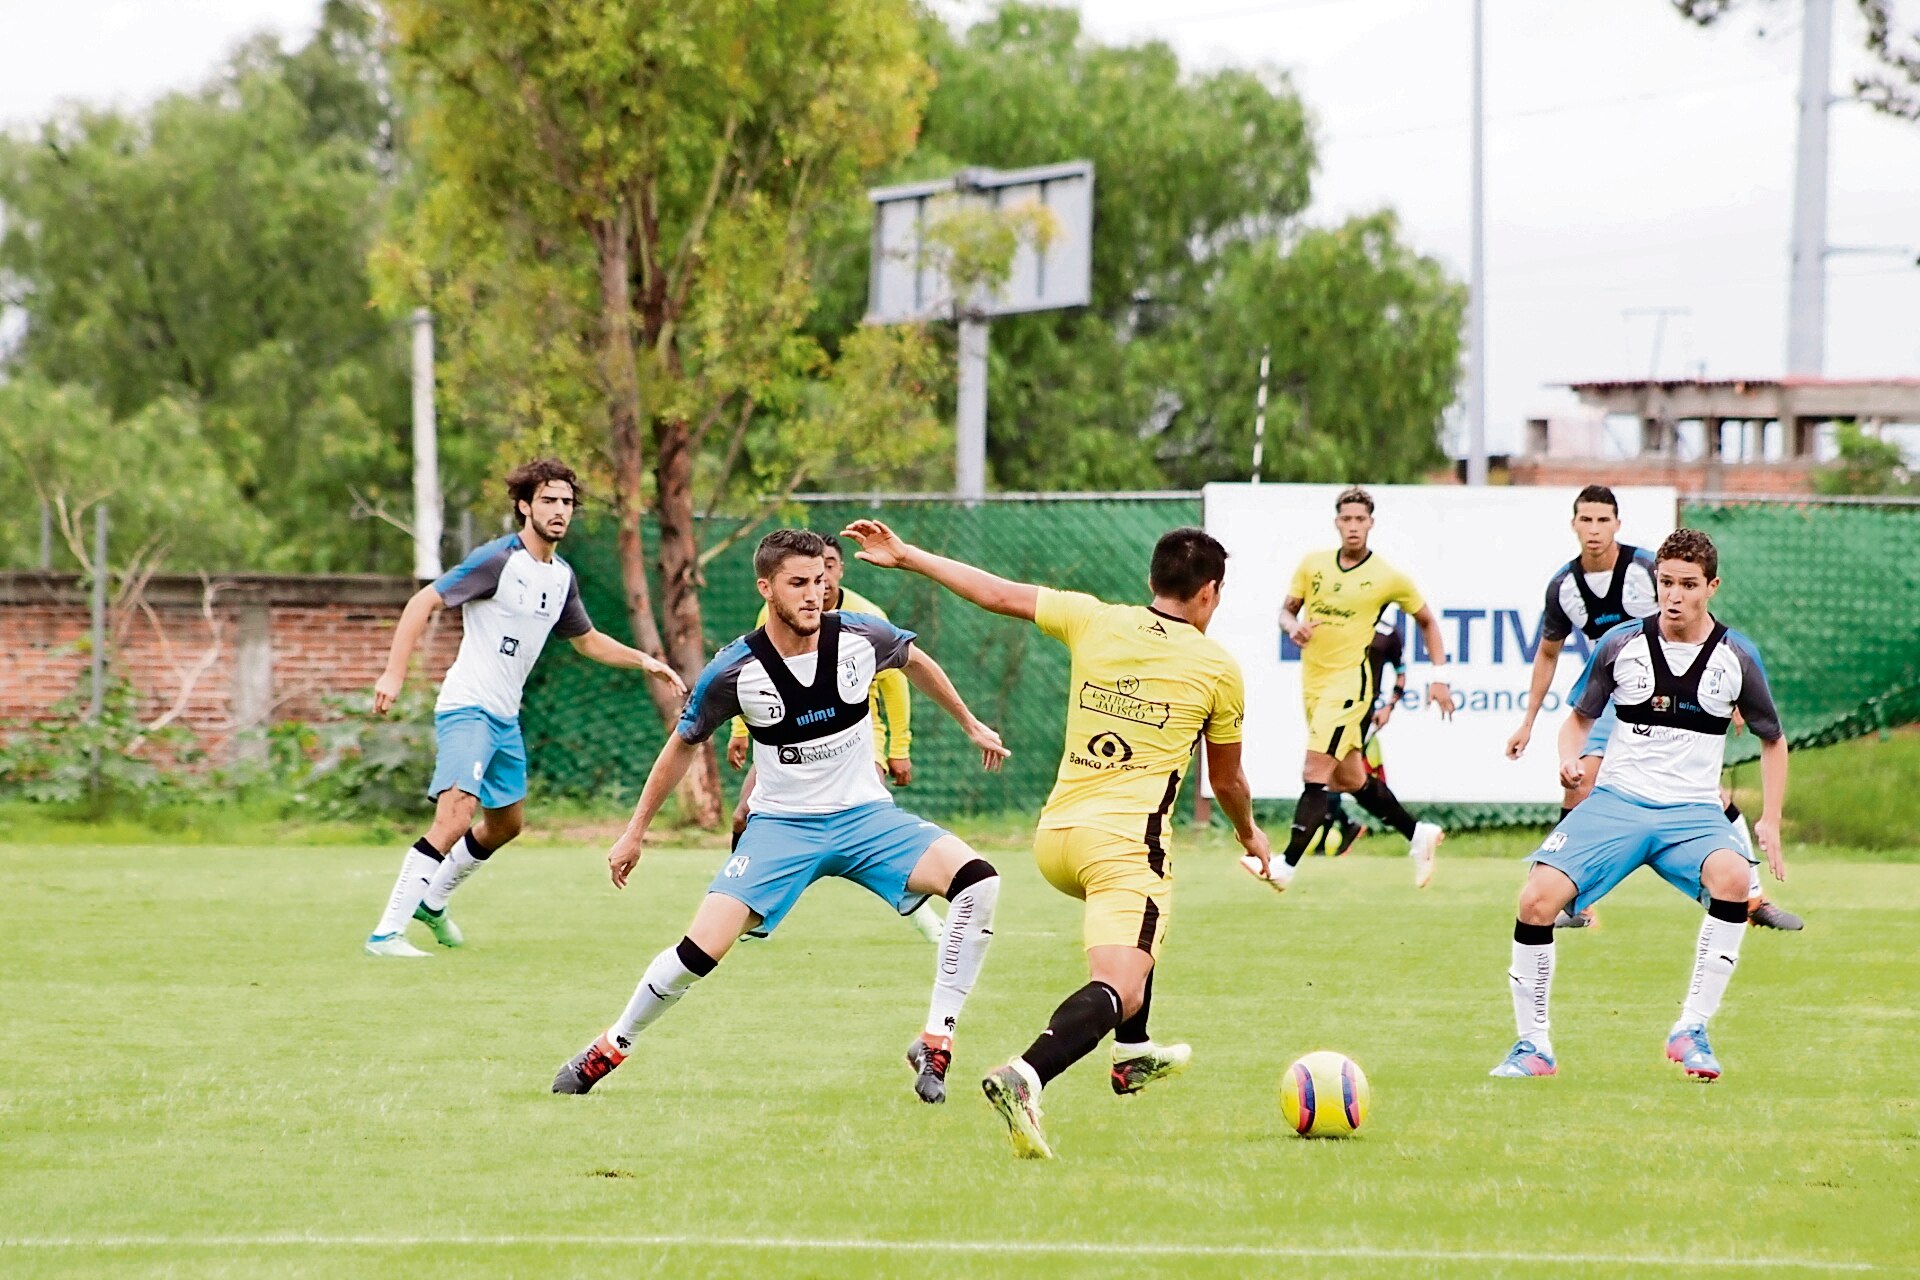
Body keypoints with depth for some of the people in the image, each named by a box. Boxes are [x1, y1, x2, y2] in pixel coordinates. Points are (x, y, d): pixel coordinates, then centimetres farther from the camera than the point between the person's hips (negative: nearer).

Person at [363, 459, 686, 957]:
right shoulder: (498, 560, -15)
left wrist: (645, 662, 16)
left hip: (505, 717, 9)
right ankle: (386, 932, -24)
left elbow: (586, 640, 27)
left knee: (505, 823, 21)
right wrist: (394, 673, -25)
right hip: (466, 708, -9)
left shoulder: (561, 576, 10)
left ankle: (432, 902, 42)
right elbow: (424, 602, -17)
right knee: (455, 817, -23)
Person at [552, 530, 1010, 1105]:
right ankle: (612, 1046, 10)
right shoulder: (734, 672, -15)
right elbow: (683, 745, 3)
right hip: (782, 825, -2)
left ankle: (935, 1043, -14)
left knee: (977, 881, -23)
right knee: (701, 949, -18)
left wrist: (970, 724, 24)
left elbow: (915, 662, 14)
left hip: (866, 816, 2)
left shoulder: (860, 637, -11)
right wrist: (635, 831, 9)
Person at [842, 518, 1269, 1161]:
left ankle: (1134, 1053, 47)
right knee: (1117, 989, -17)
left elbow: (997, 594, 11)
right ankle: (1026, 1076, -43)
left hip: (1054, 836, 6)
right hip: (1128, 840, -6)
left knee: (1135, 917, 37)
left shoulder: (1095, 622, 7)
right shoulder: (1219, 668, 2)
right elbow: (1227, 781, 14)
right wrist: (1249, 835, 35)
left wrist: (904, 555, 21)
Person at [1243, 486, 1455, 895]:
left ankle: (1285, 866, -19)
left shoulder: (1389, 578, -6)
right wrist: (1293, 627, -11)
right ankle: (1418, 834, 33)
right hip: (1313, 681, 6)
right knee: (1349, 779, 15)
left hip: (1350, 681, -6)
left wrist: (1438, 677, 0)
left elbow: (1427, 621, 7)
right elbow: (1287, 609, 13)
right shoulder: (1313, 565, 4)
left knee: (1315, 775, -16)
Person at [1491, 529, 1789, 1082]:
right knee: (1537, 898, -22)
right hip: (1615, 801, 1)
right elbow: (1580, 715, 15)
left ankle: (1691, 1030, -23)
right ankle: (1533, 1046, -4)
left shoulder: (1737, 657, 1)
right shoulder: (1622, 643, 1)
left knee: (1732, 876, -35)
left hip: (1693, 811, -1)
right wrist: (1570, 758, -7)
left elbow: (1773, 740, 15)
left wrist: (1770, 822, 5)